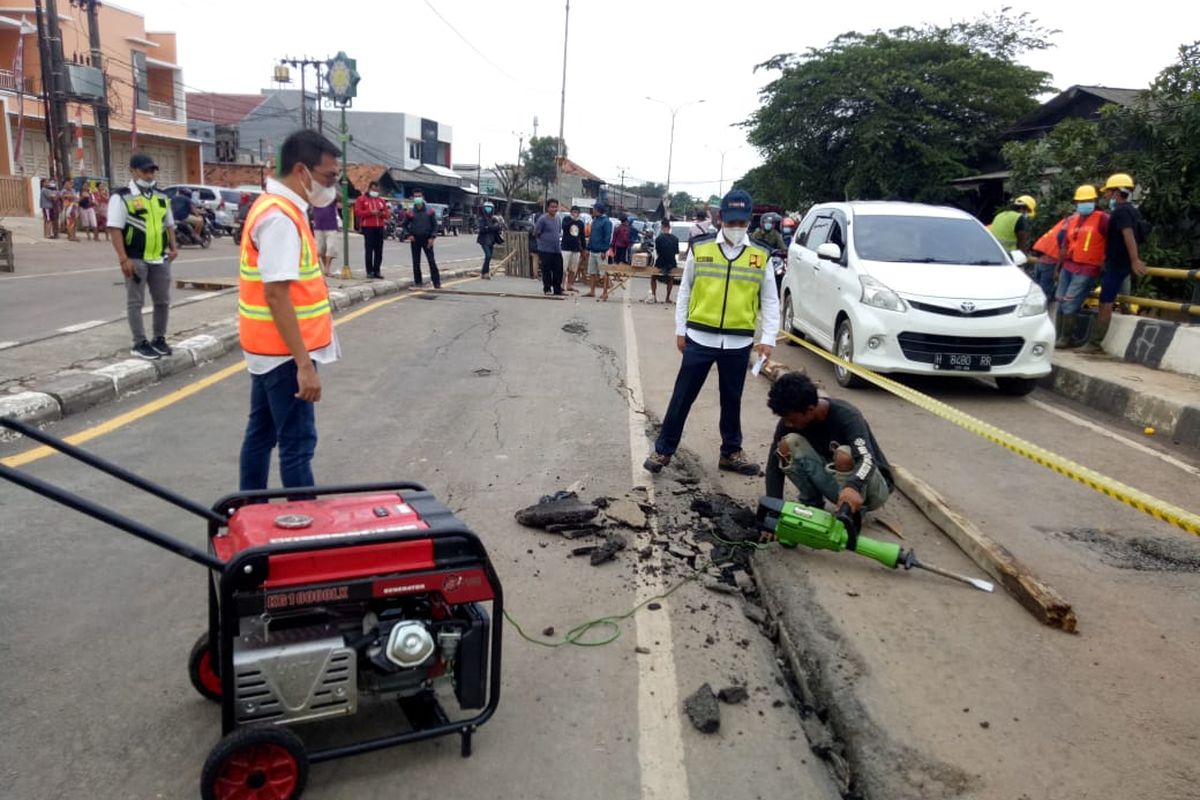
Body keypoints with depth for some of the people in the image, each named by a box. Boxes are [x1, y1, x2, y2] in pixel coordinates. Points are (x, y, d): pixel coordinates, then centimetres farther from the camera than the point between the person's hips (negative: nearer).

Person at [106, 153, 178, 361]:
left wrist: (173, 246, 5)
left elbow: (169, 224, 21)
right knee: (135, 302, 1)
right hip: (136, 259, -6)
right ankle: (140, 343, 7)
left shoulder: (161, 197, 12)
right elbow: (114, 229, -13)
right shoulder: (122, 197, -8)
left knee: (163, 301, 10)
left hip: (160, 259, 6)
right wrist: (123, 258, -19)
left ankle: (159, 339, 24)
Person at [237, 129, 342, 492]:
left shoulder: (277, 207, 12)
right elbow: (276, 294, -25)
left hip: (270, 348, 10)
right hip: (284, 352, -10)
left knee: (261, 433, 16)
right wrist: (304, 363, -26)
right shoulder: (280, 217, -19)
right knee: (298, 442, -3)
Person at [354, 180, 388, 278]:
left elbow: (386, 212, 16)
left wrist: (382, 213, -8)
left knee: (379, 250, 3)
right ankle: (369, 271, -4)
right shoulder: (361, 199, 5)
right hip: (368, 227, -5)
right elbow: (358, 212, -5)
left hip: (379, 227, 5)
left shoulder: (381, 200, 19)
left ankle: (377, 270, 9)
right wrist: (370, 212, -15)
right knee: (369, 250, -7)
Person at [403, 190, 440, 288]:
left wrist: (432, 237, -7)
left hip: (427, 239, -1)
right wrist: (409, 235, -4)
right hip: (415, 239, 1)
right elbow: (405, 225, 12)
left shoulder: (430, 211, 2)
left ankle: (436, 282, -4)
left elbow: (435, 225, 4)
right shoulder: (410, 212, 4)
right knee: (416, 262, 5)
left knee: (432, 261, -6)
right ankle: (418, 281, 13)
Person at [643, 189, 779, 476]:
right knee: (683, 397, 4)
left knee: (732, 400, 14)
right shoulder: (699, 249, 0)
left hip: (739, 343, 1)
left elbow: (770, 301, 6)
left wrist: (768, 338, -3)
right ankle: (663, 450, 15)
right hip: (700, 339, -1)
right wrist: (680, 330, 5)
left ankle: (731, 452, 29)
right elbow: (685, 291, 7)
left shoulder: (761, 256, 1)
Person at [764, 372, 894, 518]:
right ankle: (812, 507, -7)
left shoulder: (846, 417, -28)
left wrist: (852, 487, -65)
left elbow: (867, 459, -44)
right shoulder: (790, 420, -15)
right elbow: (774, 465, -12)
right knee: (788, 444, -20)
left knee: (844, 455, -38)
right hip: (835, 476, 4)